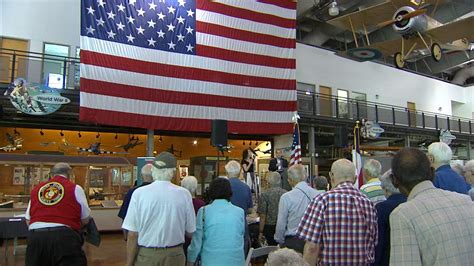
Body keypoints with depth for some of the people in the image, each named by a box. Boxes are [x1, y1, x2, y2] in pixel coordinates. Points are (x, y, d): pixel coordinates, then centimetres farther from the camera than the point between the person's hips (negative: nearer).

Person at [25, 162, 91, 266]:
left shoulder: (36, 189, 17)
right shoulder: (75, 188, 6)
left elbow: (28, 220, 21)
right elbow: (85, 219, 10)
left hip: (35, 235, 5)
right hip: (64, 236, -4)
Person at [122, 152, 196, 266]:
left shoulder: (139, 193, -12)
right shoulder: (184, 194, -9)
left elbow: (133, 235, -11)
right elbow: (190, 233, -3)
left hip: (145, 255, -1)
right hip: (175, 255, 1)